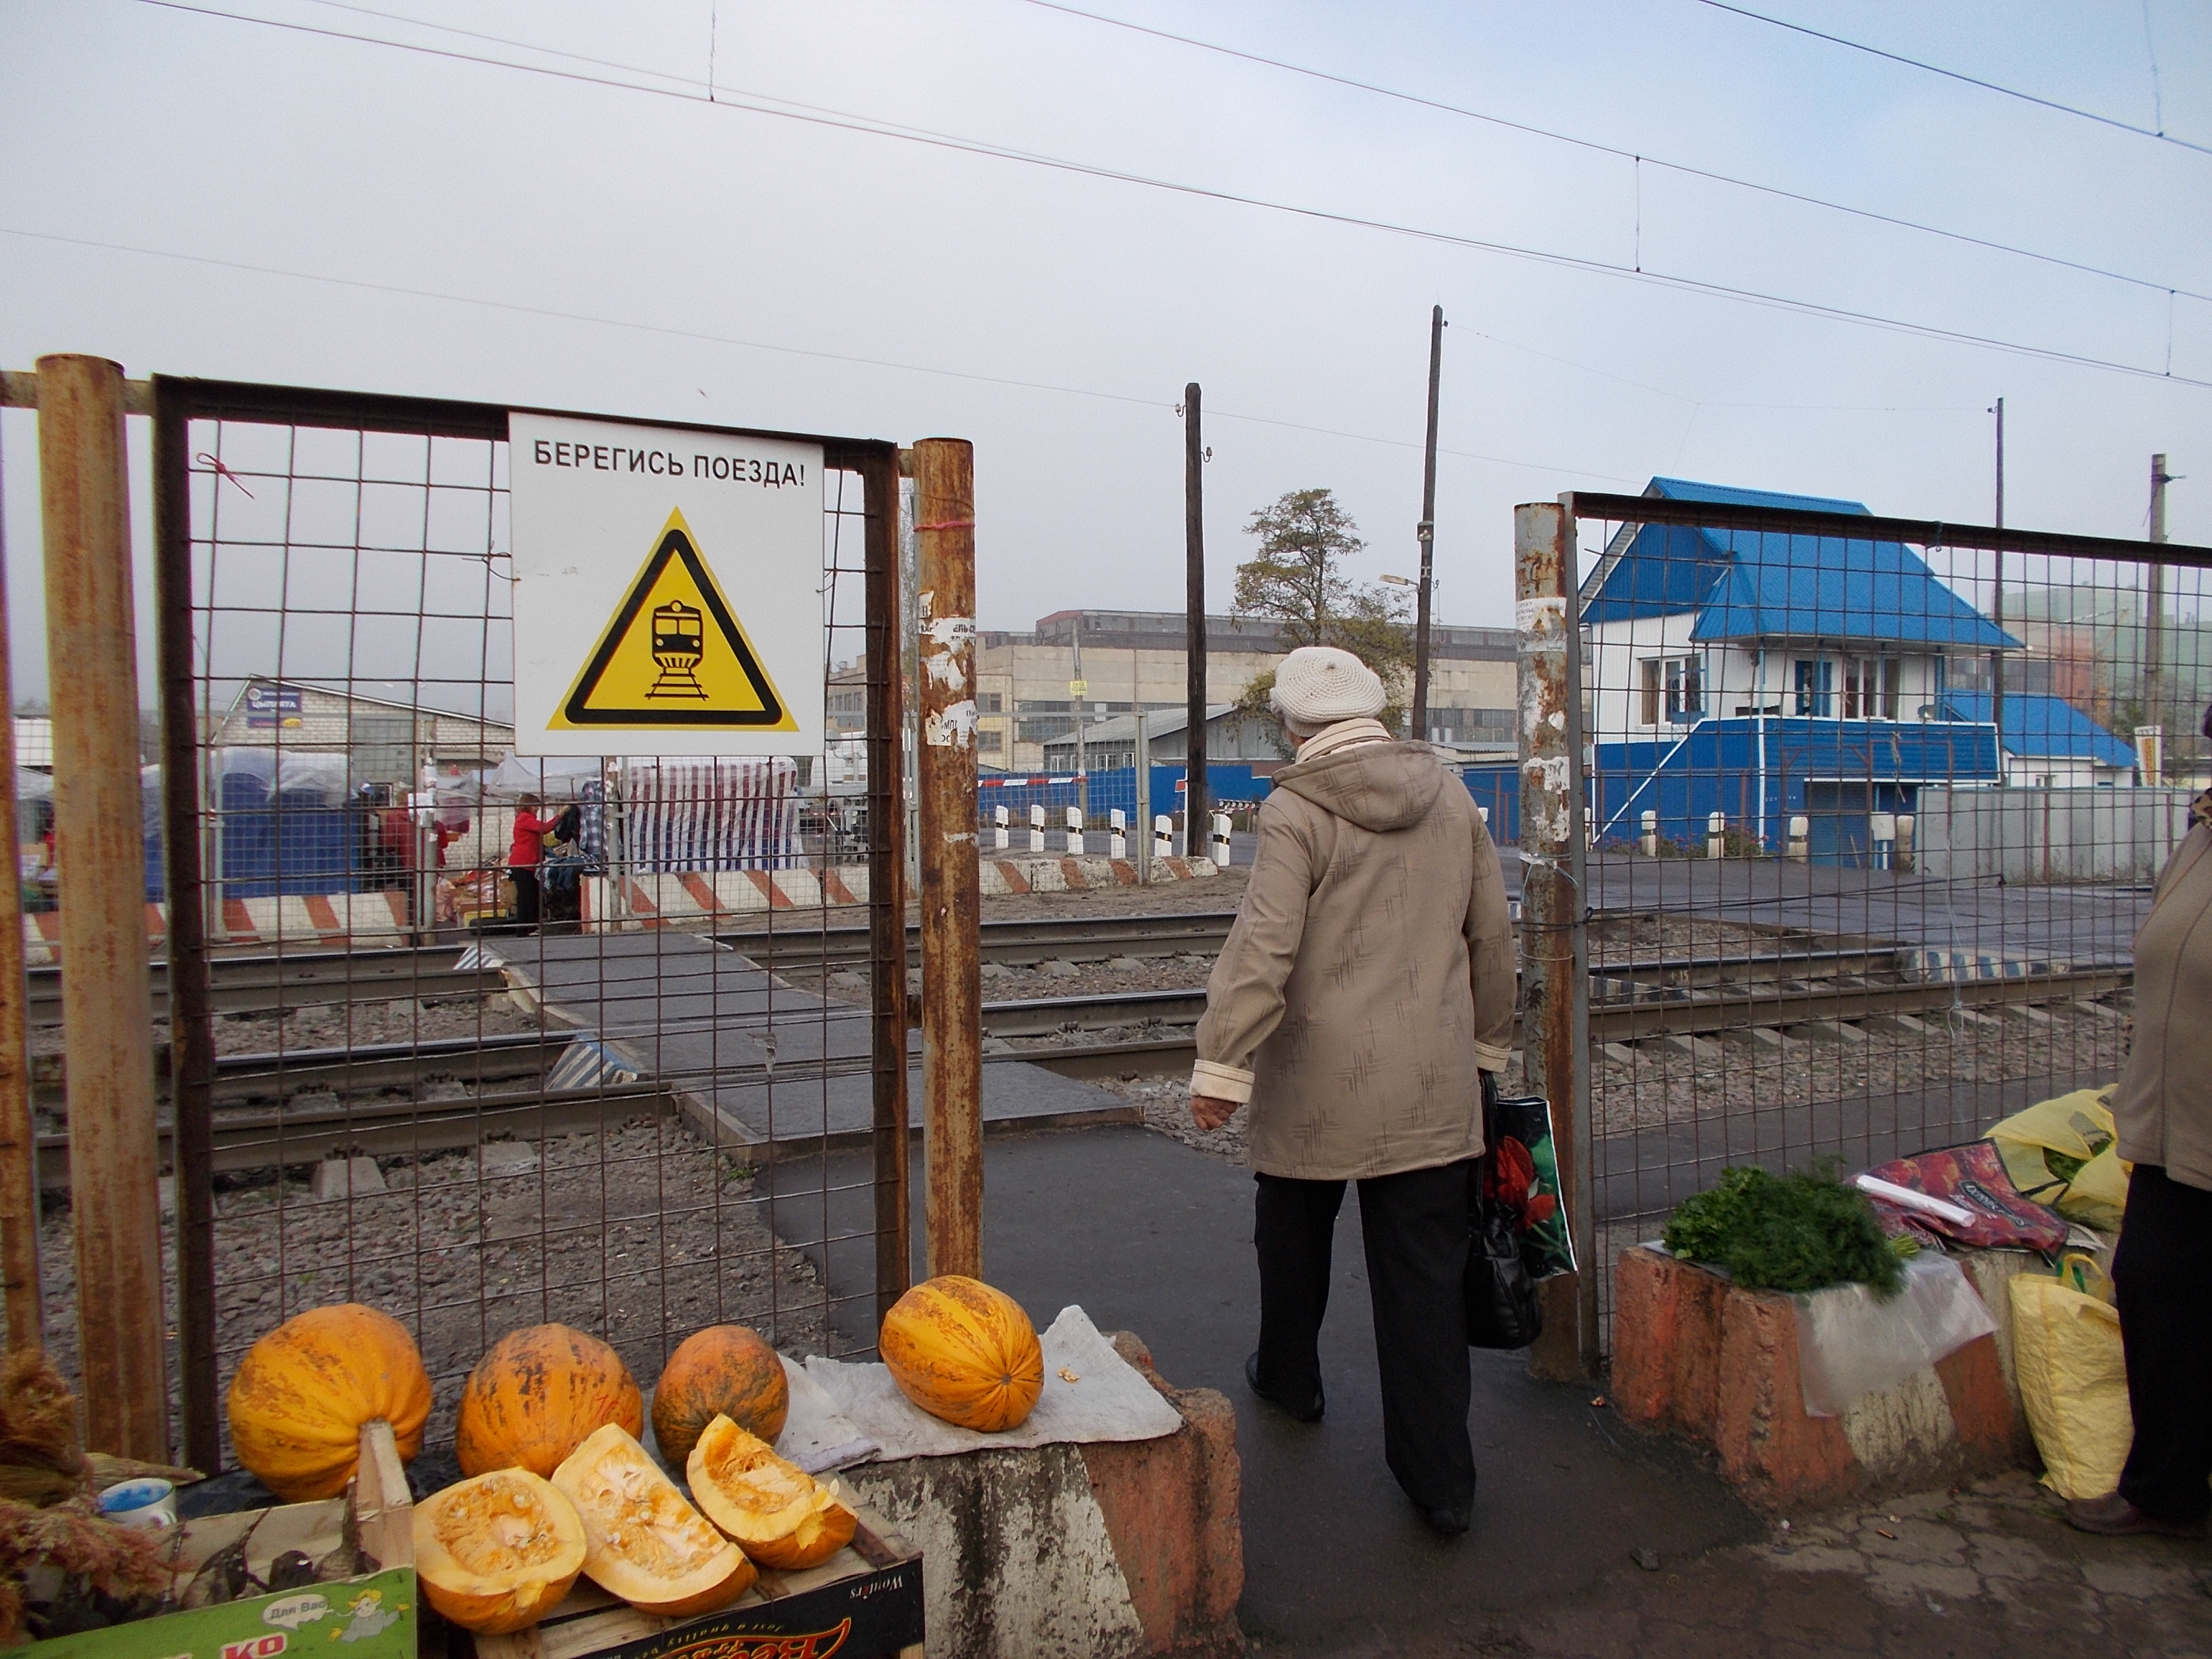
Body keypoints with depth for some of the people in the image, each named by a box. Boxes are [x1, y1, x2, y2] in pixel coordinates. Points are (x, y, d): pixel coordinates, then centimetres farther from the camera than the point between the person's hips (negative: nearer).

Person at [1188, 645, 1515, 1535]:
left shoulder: (1296, 810, -12)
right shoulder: (1450, 796, 5)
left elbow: (1263, 947, -19)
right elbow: (1492, 936, 12)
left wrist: (1221, 1064, -14)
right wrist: (1486, 1043, 24)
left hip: (1316, 1082, -3)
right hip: (1433, 1087, 4)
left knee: (1294, 1238, 21)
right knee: (1428, 1275, 6)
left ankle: (1288, 1378, 42)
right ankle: (1442, 1477, 9)